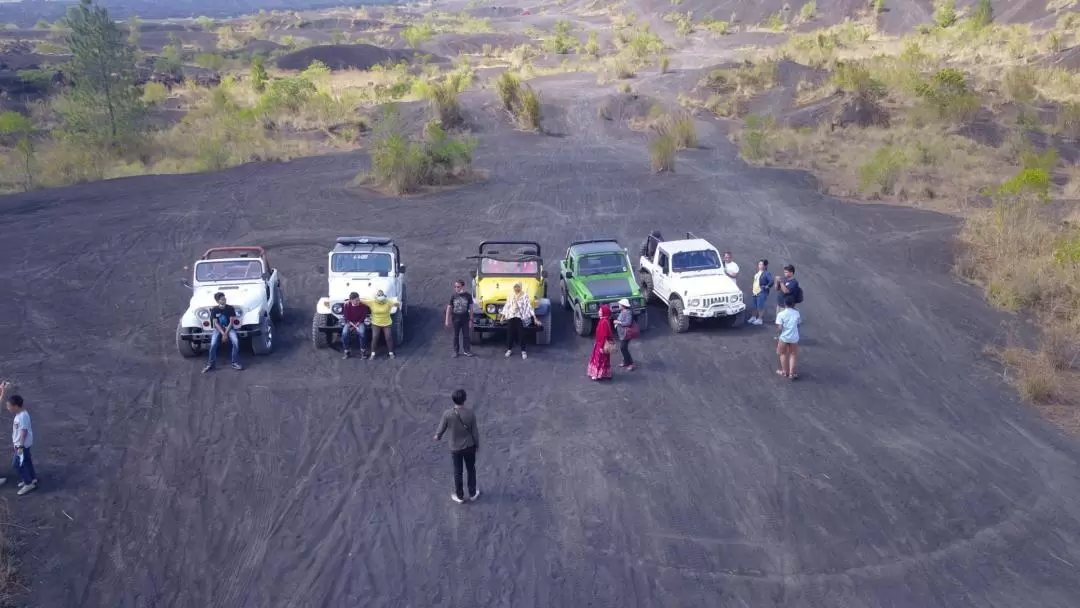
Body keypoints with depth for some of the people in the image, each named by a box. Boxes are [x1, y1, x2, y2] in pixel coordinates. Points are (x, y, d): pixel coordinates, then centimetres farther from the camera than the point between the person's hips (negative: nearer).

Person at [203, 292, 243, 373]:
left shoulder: (230, 308, -6)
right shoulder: (214, 310, -5)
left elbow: (231, 322, -8)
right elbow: (216, 323, -7)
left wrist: (226, 333, -18)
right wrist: (223, 333, -19)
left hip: (229, 328, 0)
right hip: (218, 329, 0)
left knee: (236, 341, -27)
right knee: (213, 344, -25)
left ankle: (235, 363, -17)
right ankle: (210, 364, -12)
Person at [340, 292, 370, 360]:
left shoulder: (363, 305, -17)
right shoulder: (346, 305, -16)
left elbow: (363, 317, -8)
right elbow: (346, 318, -11)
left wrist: (356, 325, -16)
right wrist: (354, 326, -20)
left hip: (359, 322, -1)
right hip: (349, 322, 1)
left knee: (362, 333, -30)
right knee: (344, 333, -26)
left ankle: (362, 351, -12)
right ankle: (346, 351, -8)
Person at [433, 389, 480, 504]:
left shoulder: (447, 414, -23)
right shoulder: (470, 414, -22)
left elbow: (441, 428, -7)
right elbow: (475, 432, -11)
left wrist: (437, 436, 16)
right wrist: (477, 444, 8)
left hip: (455, 448, 0)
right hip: (469, 446, 0)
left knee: (457, 472, 18)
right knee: (471, 469, 22)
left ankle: (460, 496, 34)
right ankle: (472, 493, 37)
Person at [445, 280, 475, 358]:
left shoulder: (468, 296, -6)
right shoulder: (453, 296, -4)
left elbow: (470, 308, -1)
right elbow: (449, 308, 1)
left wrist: (471, 320, -2)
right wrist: (447, 320, -1)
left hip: (465, 319, -1)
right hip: (456, 319, 1)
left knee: (466, 335, 5)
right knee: (456, 335, 9)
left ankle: (467, 351, 16)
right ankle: (456, 351, 19)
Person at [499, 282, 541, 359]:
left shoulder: (525, 295, -4)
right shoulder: (510, 295, 9)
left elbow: (529, 306, -7)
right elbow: (506, 306, 15)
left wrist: (535, 319, -11)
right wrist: (503, 316, 14)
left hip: (520, 317, -3)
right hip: (510, 317, 4)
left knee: (521, 334, -3)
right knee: (510, 333, 7)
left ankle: (523, 351, 7)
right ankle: (509, 349, 22)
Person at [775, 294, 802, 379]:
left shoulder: (781, 314, -12)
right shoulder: (797, 313, -4)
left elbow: (779, 328, -14)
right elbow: (799, 324, 7)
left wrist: (777, 336, -1)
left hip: (784, 337, -2)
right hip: (794, 338, 2)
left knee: (783, 354, 19)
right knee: (793, 355, 15)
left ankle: (784, 372, 24)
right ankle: (791, 373, 13)